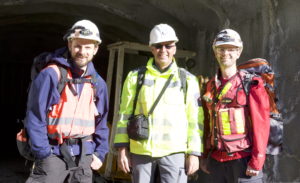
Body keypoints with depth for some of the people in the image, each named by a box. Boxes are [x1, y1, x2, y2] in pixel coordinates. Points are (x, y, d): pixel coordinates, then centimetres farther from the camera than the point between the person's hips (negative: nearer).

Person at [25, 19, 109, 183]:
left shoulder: (98, 83, 7)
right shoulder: (51, 75, -8)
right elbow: (35, 118, -10)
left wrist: (100, 153, 6)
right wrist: (44, 155, -13)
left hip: (84, 156, 5)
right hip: (54, 153, -4)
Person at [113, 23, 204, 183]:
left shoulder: (188, 80, 6)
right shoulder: (135, 77, 8)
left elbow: (195, 120, 4)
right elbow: (125, 114, 7)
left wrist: (194, 153, -1)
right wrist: (122, 149, 2)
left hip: (175, 151, -1)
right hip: (140, 151, 2)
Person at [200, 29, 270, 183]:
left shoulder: (251, 84, -4)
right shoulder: (211, 86, 10)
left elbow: (261, 124, -8)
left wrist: (257, 160, -12)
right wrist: (205, 156, 13)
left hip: (243, 159, -5)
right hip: (216, 160, 5)